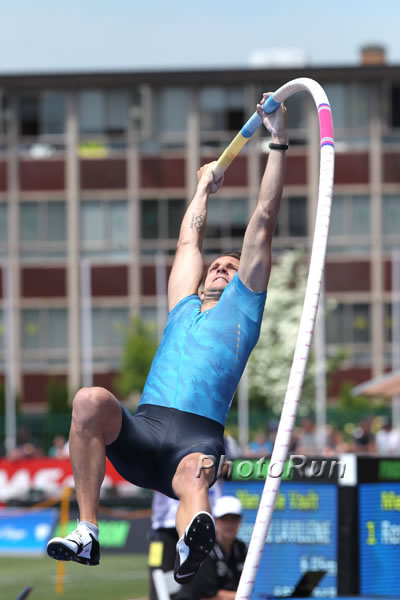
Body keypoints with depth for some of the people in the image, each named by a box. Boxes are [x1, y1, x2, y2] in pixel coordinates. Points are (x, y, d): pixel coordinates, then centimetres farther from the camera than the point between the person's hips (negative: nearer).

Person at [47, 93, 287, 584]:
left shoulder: (242, 305, 24)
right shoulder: (184, 307, 33)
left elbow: (263, 222, 23)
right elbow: (189, 239, 45)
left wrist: (278, 142, 23)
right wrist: (203, 188, 59)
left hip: (198, 437, -4)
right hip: (142, 429, 4)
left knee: (195, 473, -38)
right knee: (91, 400, -28)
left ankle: (193, 543, -75)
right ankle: (86, 532, -36)